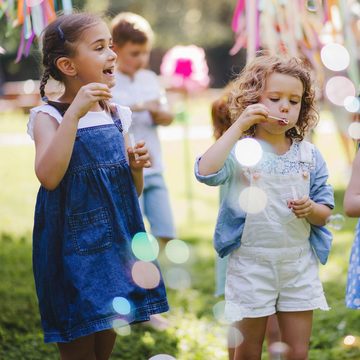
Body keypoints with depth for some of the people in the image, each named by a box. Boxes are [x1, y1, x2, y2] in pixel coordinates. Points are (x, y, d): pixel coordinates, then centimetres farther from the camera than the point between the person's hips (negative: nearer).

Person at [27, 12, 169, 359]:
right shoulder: (48, 116, -9)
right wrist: (75, 113, -29)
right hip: (72, 249, -6)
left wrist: (136, 166, -5)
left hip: (116, 245, 6)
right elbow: (49, 176, -28)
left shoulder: (116, 115, 8)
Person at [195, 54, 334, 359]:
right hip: (251, 263, -3)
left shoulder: (309, 155, 4)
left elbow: (324, 213, 9)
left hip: (299, 265, 3)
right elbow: (206, 172, -28)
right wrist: (239, 126, -25)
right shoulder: (240, 150, -8)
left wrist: (311, 210, -15)